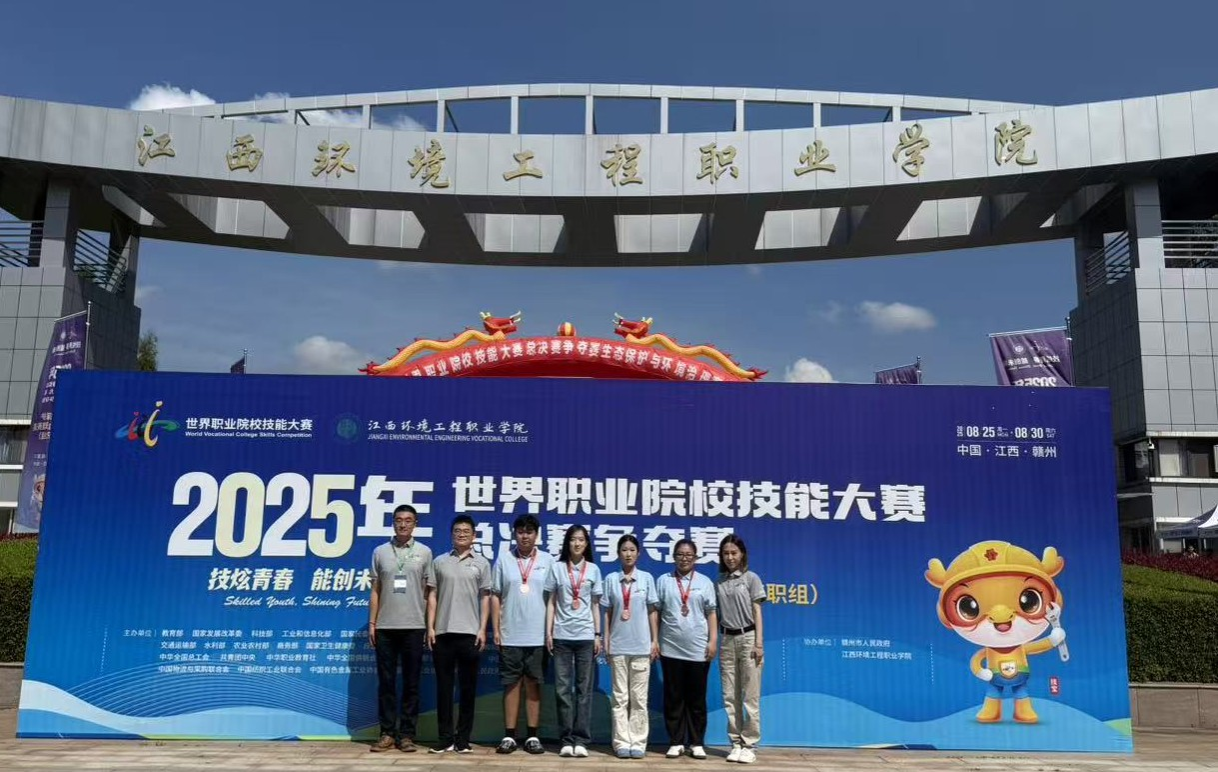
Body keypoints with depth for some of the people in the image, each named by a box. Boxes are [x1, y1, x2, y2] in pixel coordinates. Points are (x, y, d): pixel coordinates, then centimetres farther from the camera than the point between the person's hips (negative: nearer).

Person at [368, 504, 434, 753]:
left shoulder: (424, 552, 5)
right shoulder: (380, 552, 7)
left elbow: (428, 591, 6)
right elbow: (375, 591, 9)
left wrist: (430, 625, 0)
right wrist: (371, 623, 3)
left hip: (413, 626, -1)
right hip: (385, 627, 1)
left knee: (411, 683, 3)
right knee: (386, 682, 5)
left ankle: (407, 734, 10)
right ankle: (388, 733, 12)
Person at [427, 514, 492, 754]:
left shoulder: (481, 563, 6)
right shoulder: (439, 562, 8)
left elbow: (485, 599, 5)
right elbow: (432, 596, 7)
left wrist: (483, 629, -3)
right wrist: (430, 627, -1)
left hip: (470, 633, -1)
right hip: (443, 632, 1)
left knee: (468, 687, 3)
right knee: (444, 686, 4)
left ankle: (463, 738, 11)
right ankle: (445, 737, 12)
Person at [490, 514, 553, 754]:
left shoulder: (548, 560, 3)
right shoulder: (503, 560, 3)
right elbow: (495, 596, 5)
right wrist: (496, 630, -1)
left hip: (538, 635, 0)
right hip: (510, 635, 0)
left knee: (534, 684, 6)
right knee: (511, 684, 5)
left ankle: (532, 736, 13)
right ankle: (509, 736, 12)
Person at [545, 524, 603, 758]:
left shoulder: (593, 570, 7)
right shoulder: (557, 568, 4)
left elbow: (595, 605, 9)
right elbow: (551, 603, 5)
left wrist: (598, 635, 4)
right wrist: (548, 633, -1)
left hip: (585, 635, 1)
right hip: (562, 635, 0)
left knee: (584, 688, 2)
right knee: (562, 688, 1)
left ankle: (581, 739, 6)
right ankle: (566, 739, 7)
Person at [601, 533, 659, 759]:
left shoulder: (646, 578, 2)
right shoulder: (611, 579, 3)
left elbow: (653, 611, 4)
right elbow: (607, 613, 5)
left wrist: (655, 641, 0)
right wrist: (606, 641, 2)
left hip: (641, 645, 0)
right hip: (618, 645, 0)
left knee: (639, 697, 4)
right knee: (620, 696, 5)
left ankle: (638, 742, 10)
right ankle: (621, 742, 9)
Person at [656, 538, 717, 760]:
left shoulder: (705, 582, 6)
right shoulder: (663, 581, 6)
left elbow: (711, 614, 5)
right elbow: (655, 613, 5)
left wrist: (713, 641, -3)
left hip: (698, 649, 0)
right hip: (671, 649, 0)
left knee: (697, 698, 6)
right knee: (673, 697, 5)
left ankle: (696, 743, 15)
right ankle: (676, 742, 15)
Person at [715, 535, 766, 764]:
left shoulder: (751, 578, 1)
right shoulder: (718, 582, 10)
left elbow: (757, 612, -2)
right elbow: (715, 613, 10)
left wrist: (759, 643, -9)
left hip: (747, 637, -3)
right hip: (727, 640, 4)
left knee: (750, 696, -2)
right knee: (730, 696, 5)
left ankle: (750, 745, 4)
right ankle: (736, 743, 13)